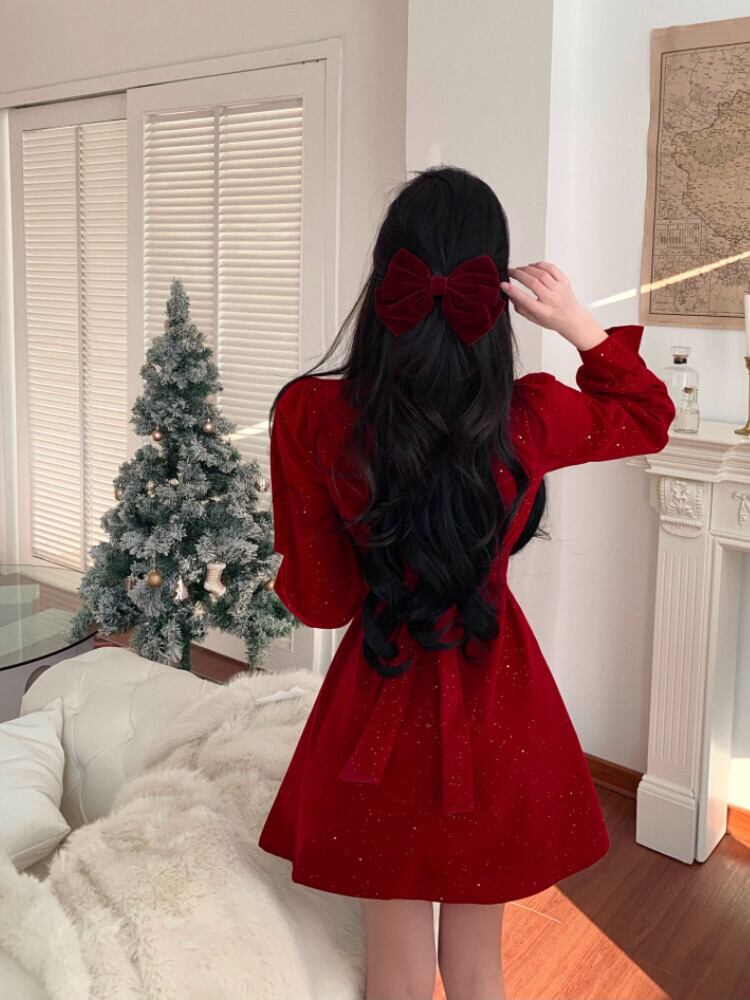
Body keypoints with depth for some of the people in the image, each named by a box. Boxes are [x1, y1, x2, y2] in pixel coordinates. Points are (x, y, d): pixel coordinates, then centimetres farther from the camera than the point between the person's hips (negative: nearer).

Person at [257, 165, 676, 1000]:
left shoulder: (311, 415, -18)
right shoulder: (530, 417, -16)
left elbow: (318, 599, -8)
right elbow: (650, 417, 7)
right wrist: (579, 325, -2)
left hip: (379, 708, 0)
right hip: (496, 710, 1)